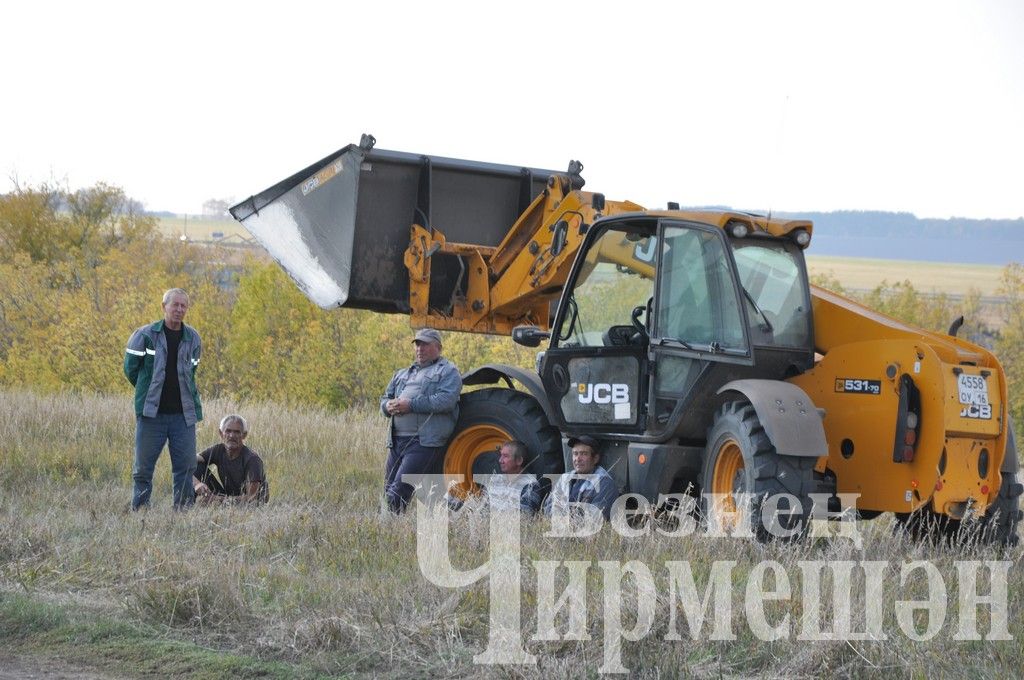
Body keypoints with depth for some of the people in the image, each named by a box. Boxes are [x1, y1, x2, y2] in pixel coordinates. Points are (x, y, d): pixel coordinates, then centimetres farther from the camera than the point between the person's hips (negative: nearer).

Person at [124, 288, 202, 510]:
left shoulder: (193, 339, 8)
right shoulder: (145, 335, -3)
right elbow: (130, 369, 5)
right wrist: (148, 392, 11)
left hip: (183, 414, 3)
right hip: (151, 414, -3)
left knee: (186, 466, 2)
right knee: (143, 466, 1)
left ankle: (183, 509, 9)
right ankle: (138, 509, 8)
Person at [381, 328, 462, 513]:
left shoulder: (448, 371, 3)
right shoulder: (402, 374, 27)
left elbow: (446, 400, -13)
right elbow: (385, 399, 24)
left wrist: (410, 405, -19)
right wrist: (389, 406, -3)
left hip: (424, 441, -7)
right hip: (397, 440, 7)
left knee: (398, 492, -18)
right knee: (389, 492, 5)